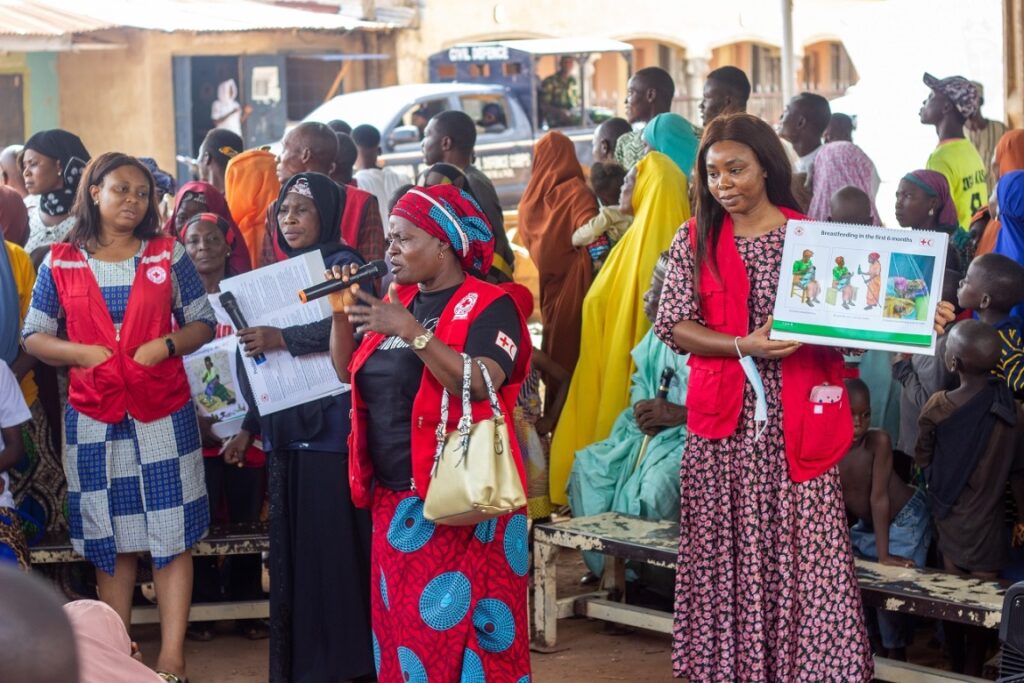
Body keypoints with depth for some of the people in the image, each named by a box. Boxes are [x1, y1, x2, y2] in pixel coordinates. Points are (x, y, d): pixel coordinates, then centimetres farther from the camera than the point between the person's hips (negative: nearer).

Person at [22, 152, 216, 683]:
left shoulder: (168, 255, 4)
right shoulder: (60, 263, 3)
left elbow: (203, 324, 6)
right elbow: (34, 337, 5)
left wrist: (165, 345, -13)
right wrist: (80, 353, -13)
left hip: (163, 412, -1)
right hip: (93, 417, 1)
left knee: (171, 533, -3)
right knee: (110, 538, 7)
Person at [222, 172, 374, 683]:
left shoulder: (343, 266, -4)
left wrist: (282, 340, -33)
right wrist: (249, 428, 17)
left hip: (328, 430, -7)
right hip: (285, 431, 7)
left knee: (331, 545, -7)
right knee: (290, 549, 7)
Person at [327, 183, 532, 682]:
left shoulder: (487, 306, -8)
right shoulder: (397, 302, 14)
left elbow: (479, 384, -23)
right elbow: (346, 372, 18)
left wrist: (413, 332, -28)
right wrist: (342, 314, 3)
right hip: (394, 500, 7)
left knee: (460, 631, -10)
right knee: (401, 628, 9)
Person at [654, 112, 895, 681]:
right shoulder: (694, 240, 7)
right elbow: (675, 327, -1)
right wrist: (744, 347, -15)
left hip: (795, 421, -1)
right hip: (723, 421, 1)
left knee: (803, 548, -4)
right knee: (725, 551, 3)